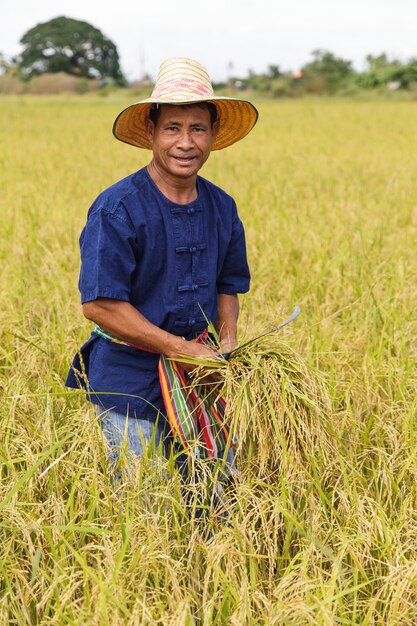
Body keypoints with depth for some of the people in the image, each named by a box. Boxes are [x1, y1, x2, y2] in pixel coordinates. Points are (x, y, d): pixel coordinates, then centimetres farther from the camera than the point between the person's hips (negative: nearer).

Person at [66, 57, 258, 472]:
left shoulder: (222, 208, 5)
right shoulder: (116, 209, -16)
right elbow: (99, 303, -19)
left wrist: (227, 344, -4)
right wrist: (180, 348, -19)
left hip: (199, 384, 6)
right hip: (130, 386, -5)